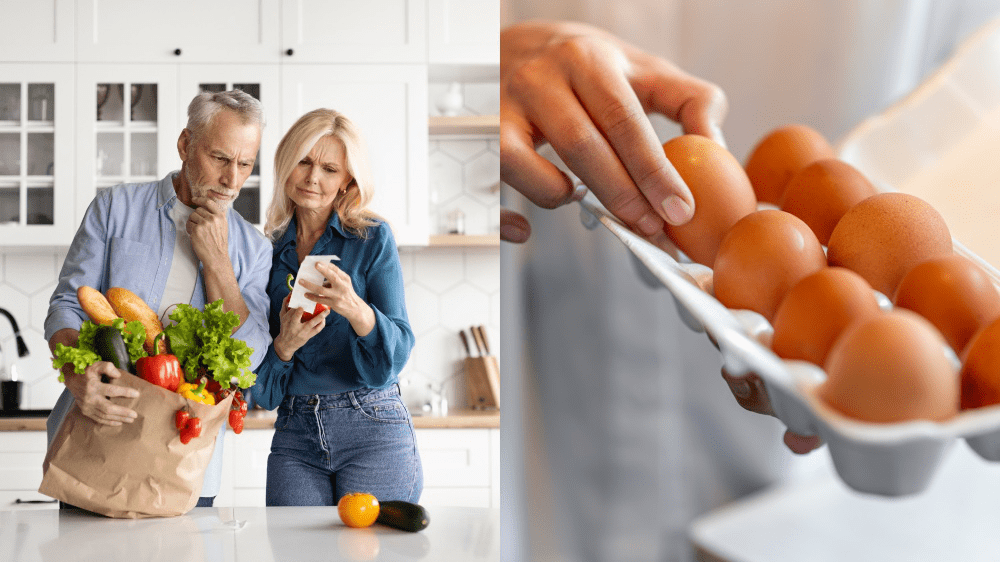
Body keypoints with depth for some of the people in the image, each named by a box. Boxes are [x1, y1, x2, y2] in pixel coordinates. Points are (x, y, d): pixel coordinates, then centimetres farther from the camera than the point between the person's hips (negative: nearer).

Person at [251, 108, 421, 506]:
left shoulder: (371, 238, 0)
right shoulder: (270, 251, 10)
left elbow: (395, 354, -9)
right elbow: (263, 390, 10)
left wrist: (354, 308, -27)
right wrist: (284, 345, -12)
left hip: (372, 430, -3)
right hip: (294, 433, 3)